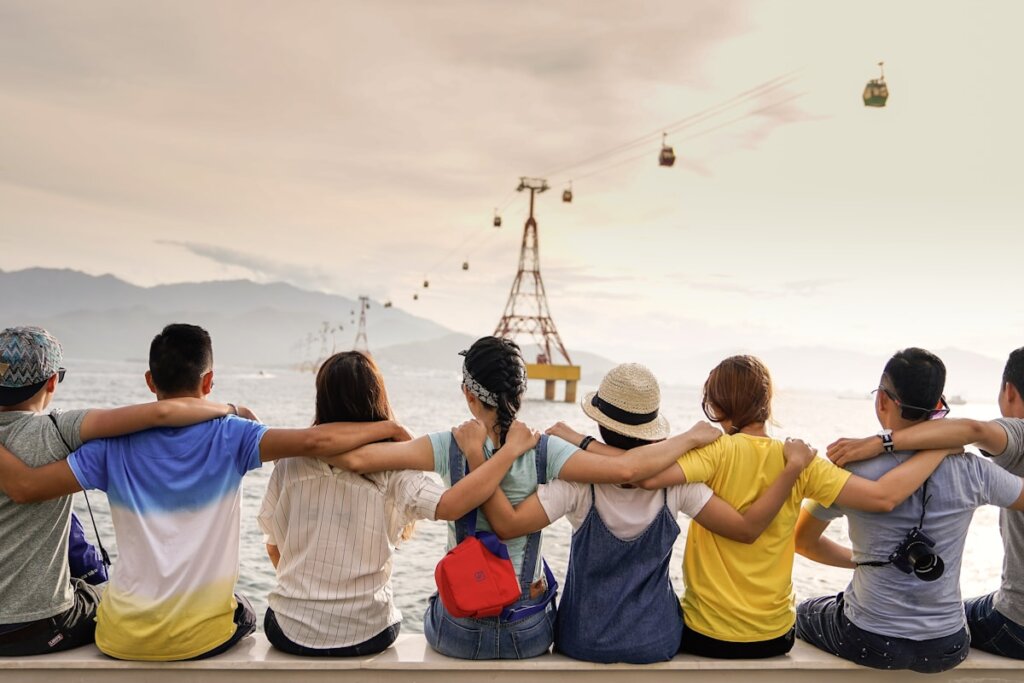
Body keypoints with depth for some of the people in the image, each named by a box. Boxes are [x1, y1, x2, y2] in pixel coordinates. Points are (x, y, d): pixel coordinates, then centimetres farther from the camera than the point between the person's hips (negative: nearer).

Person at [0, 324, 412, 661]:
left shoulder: (115, 445, -7)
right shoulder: (229, 437, -13)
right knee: (242, 614, 34)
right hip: (201, 637, -1)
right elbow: (314, 441, -23)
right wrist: (385, 428, -11)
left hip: (123, 640, 2)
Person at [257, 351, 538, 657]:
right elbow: (449, 505, -32)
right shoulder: (391, 469, -17)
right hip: (364, 636, -1)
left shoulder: (290, 466, -9)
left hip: (291, 632, 1)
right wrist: (511, 448, -22)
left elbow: (274, 548, 2)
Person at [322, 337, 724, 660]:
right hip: (529, 635, 1)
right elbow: (625, 469, -27)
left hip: (458, 632, 0)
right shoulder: (545, 451, -17)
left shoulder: (450, 447, -17)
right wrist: (690, 437, -13)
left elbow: (355, 458, -25)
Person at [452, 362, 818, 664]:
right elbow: (748, 528, -17)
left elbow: (508, 523, -32)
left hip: (584, 641, -1)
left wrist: (475, 452, -26)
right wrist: (794, 465, -11)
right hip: (657, 641, 2)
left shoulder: (579, 480, -24)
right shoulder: (676, 480, -18)